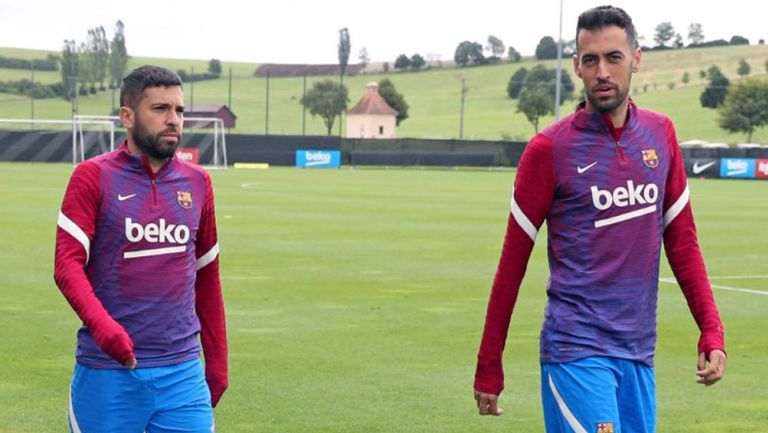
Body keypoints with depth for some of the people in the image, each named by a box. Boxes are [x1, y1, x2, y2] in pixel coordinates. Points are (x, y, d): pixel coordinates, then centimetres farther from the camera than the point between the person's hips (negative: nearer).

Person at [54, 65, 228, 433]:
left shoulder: (197, 182, 10)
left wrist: (217, 362, 16)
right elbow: (67, 265, -11)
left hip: (183, 372, 3)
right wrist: (102, 326, -28)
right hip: (108, 371, -3)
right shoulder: (93, 177, -2)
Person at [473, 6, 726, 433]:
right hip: (577, 351, -5)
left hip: (639, 353, 5)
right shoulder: (550, 148, -6)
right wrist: (489, 367, 1)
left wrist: (712, 331, 3)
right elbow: (512, 262, -1)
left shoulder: (661, 134, 7)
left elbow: (682, 240, 13)